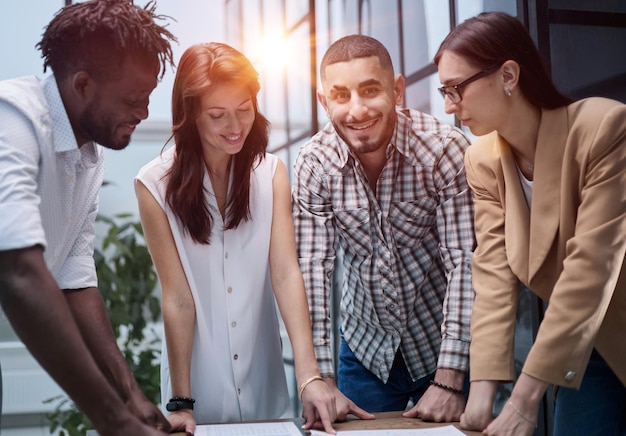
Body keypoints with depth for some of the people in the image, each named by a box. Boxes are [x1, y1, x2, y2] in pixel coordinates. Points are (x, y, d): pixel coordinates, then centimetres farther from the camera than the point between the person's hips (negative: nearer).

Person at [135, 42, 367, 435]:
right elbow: (177, 297, -12)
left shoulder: (272, 172, -5)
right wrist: (181, 402, -13)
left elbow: (286, 273, -14)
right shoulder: (157, 184, -13)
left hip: (263, 379, 3)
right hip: (199, 386, -2)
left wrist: (309, 376, -23)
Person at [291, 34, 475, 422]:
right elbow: (313, 270, -14)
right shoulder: (313, 165, -14)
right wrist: (323, 380, -19)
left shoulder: (445, 151, -21)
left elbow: (465, 263, -21)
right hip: (366, 347, 2)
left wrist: (449, 380, -24)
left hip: (441, 343, -2)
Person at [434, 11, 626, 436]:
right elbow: (494, 272, -12)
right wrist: (483, 386, -23)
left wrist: (526, 396, -29)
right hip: (588, 345, 4)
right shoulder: (483, 161, -6)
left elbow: (590, 267, -28)